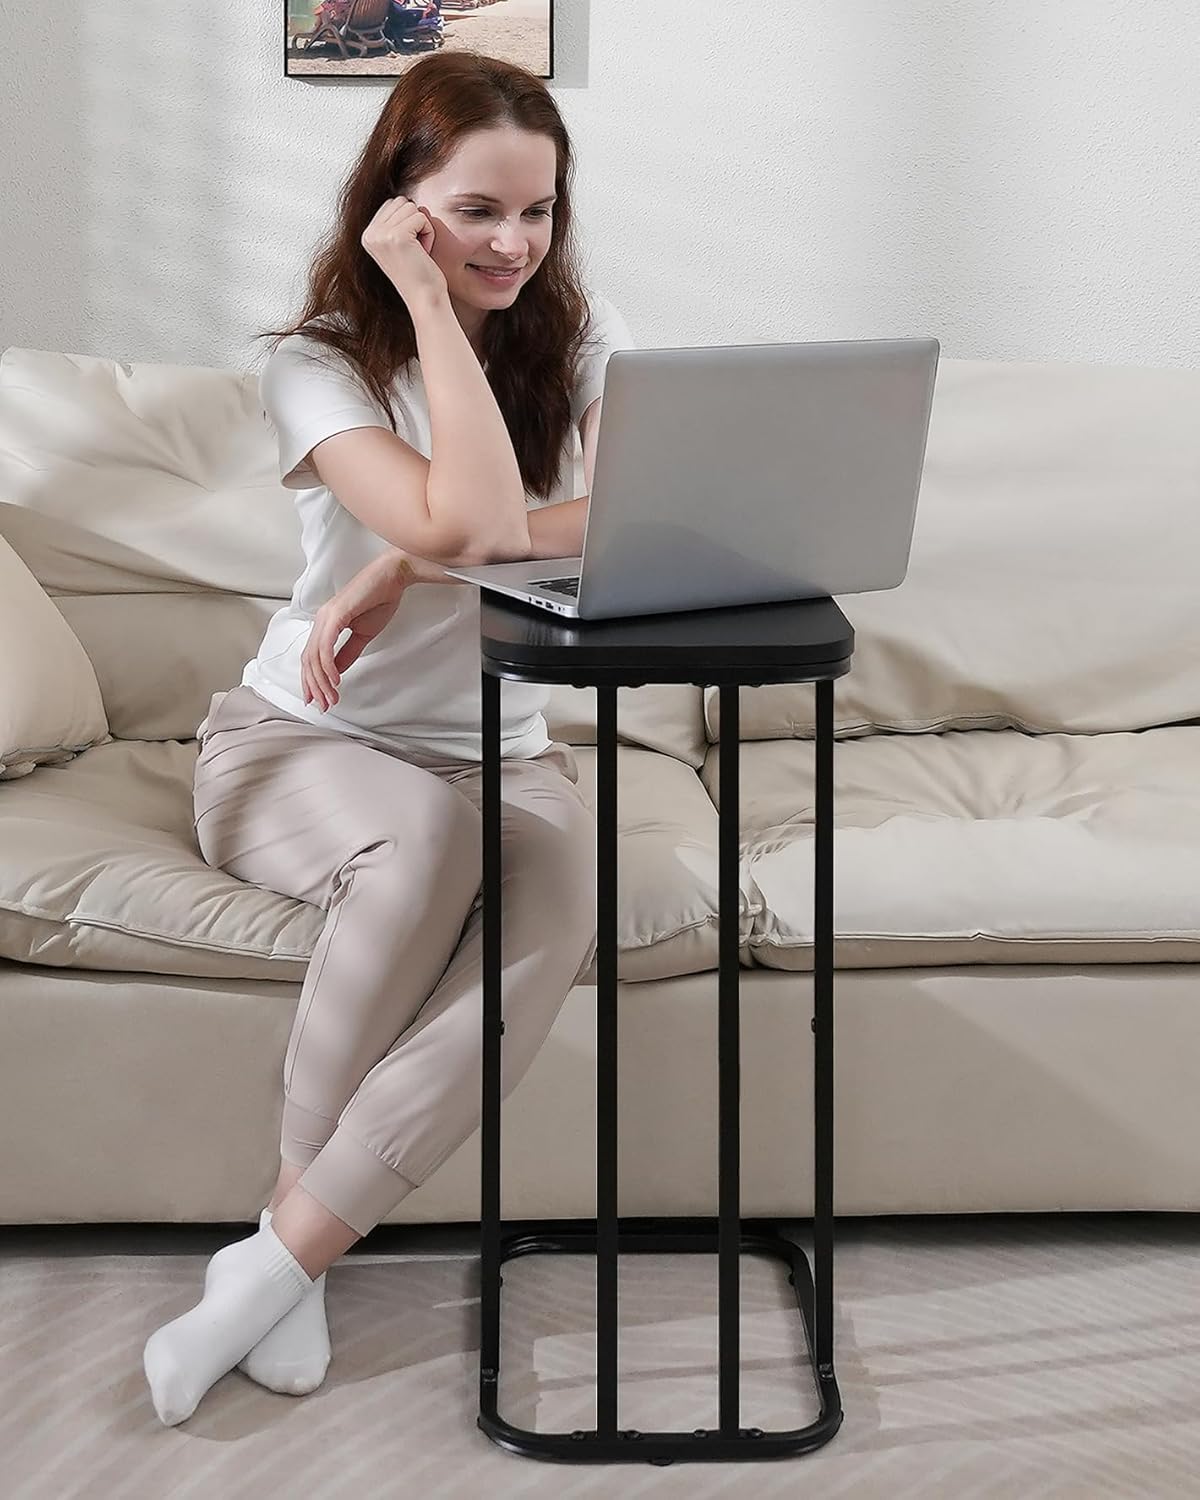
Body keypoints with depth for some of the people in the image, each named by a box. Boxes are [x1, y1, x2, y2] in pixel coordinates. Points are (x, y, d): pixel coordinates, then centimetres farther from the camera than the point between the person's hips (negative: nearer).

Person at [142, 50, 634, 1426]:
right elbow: (469, 519, -31)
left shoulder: (580, 332, -1)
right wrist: (426, 299, -24)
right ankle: (302, 1259, -21)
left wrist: (409, 562, -25)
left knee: (557, 914, -33)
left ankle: (276, 1259, -24)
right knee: (427, 835, -38)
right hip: (299, 743, -3)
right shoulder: (318, 364, -13)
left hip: (499, 753, 3)